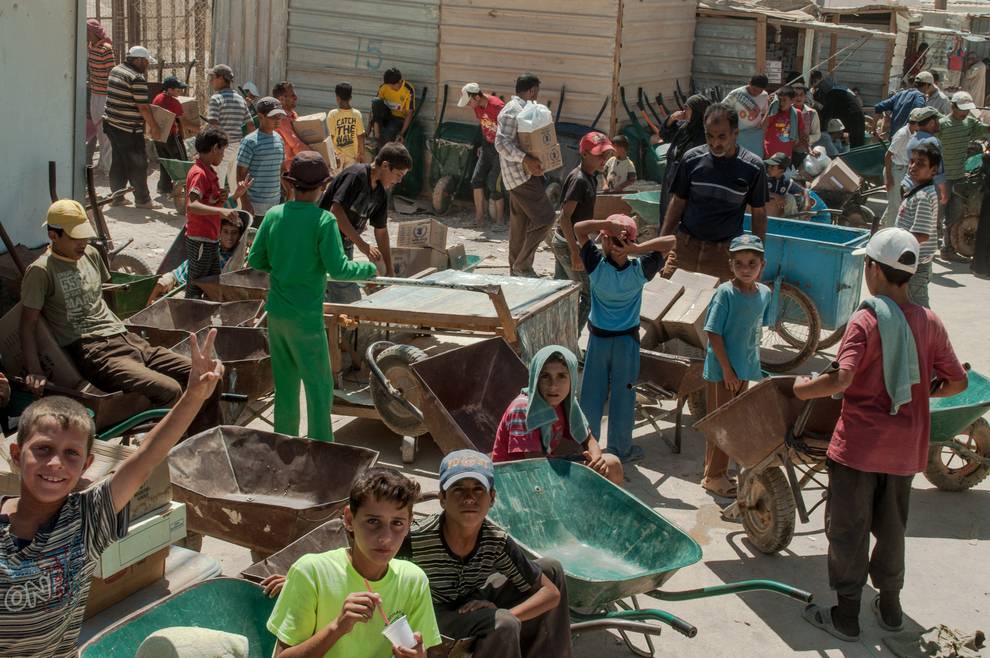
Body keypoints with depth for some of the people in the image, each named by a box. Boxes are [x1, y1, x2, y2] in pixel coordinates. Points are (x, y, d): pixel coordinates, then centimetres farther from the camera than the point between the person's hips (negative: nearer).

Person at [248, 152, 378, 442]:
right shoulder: (323, 220, -14)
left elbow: (255, 260, 5)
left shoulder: (274, 215, 0)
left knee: (285, 384, 18)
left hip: (276, 313, 6)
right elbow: (338, 268, -17)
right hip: (306, 318, -6)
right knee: (319, 387, 3)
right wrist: (369, 269, -1)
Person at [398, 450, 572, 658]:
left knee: (552, 569, 3)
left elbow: (551, 593, -10)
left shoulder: (498, 543, -16)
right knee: (504, 625, -32)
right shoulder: (415, 539, -29)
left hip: (471, 607, 6)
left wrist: (506, 615, -27)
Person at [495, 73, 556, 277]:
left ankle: (517, 268, 19)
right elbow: (501, 143, -24)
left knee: (520, 222, 13)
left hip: (525, 174, 11)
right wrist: (525, 159, -31)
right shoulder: (512, 111, -16)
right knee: (544, 218, -12)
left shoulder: (521, 109, 17)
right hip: (521, 174, -11)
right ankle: (522, 265, -8)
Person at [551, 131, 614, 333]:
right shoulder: (578, 179, -21)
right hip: (569, 244, -9)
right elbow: (565, 216, -25)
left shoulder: (591, 177, 8)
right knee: (589, 294, -3)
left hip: (562, 242, 9)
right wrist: (575, 253, -26)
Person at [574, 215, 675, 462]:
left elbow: (578, 227, -15)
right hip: (627, 340, 0)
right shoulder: (639, 271, -17)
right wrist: (636, 249, -25)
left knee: (592, 393, 11)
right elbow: (670, 241, -14)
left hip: (598, 338, 0)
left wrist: (610, 224, -27)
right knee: (622, 394, 10)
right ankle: (621, 449, 20)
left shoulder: (596, 265, -18)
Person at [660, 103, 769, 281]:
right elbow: (677, 203, 8)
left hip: (726, 251, -2)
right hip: (685, 246, 2)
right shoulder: (692, 159, 0)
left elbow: (759, 214, 5)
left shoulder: (753, 167, -4)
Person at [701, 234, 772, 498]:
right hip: (721, 370, -6)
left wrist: (750, 363, 11)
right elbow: (713, 332, -17)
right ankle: (713, 477, 15)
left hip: (745, 370, 6)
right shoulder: (725, 293, -17)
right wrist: (727, 369, -17)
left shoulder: (765, 293, 0)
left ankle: (718, 471, 30)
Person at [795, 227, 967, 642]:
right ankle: (889, 607, 32)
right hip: (905, 447, 5)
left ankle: (846, 615, 15)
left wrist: (804, 389, -11)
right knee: (891, 527, 20)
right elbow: (957, 381, 3)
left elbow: (842, 379, -27)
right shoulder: (929, 323, -1)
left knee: (847, 529, 8)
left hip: (859, 443, -5)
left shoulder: (866, 321, -16)